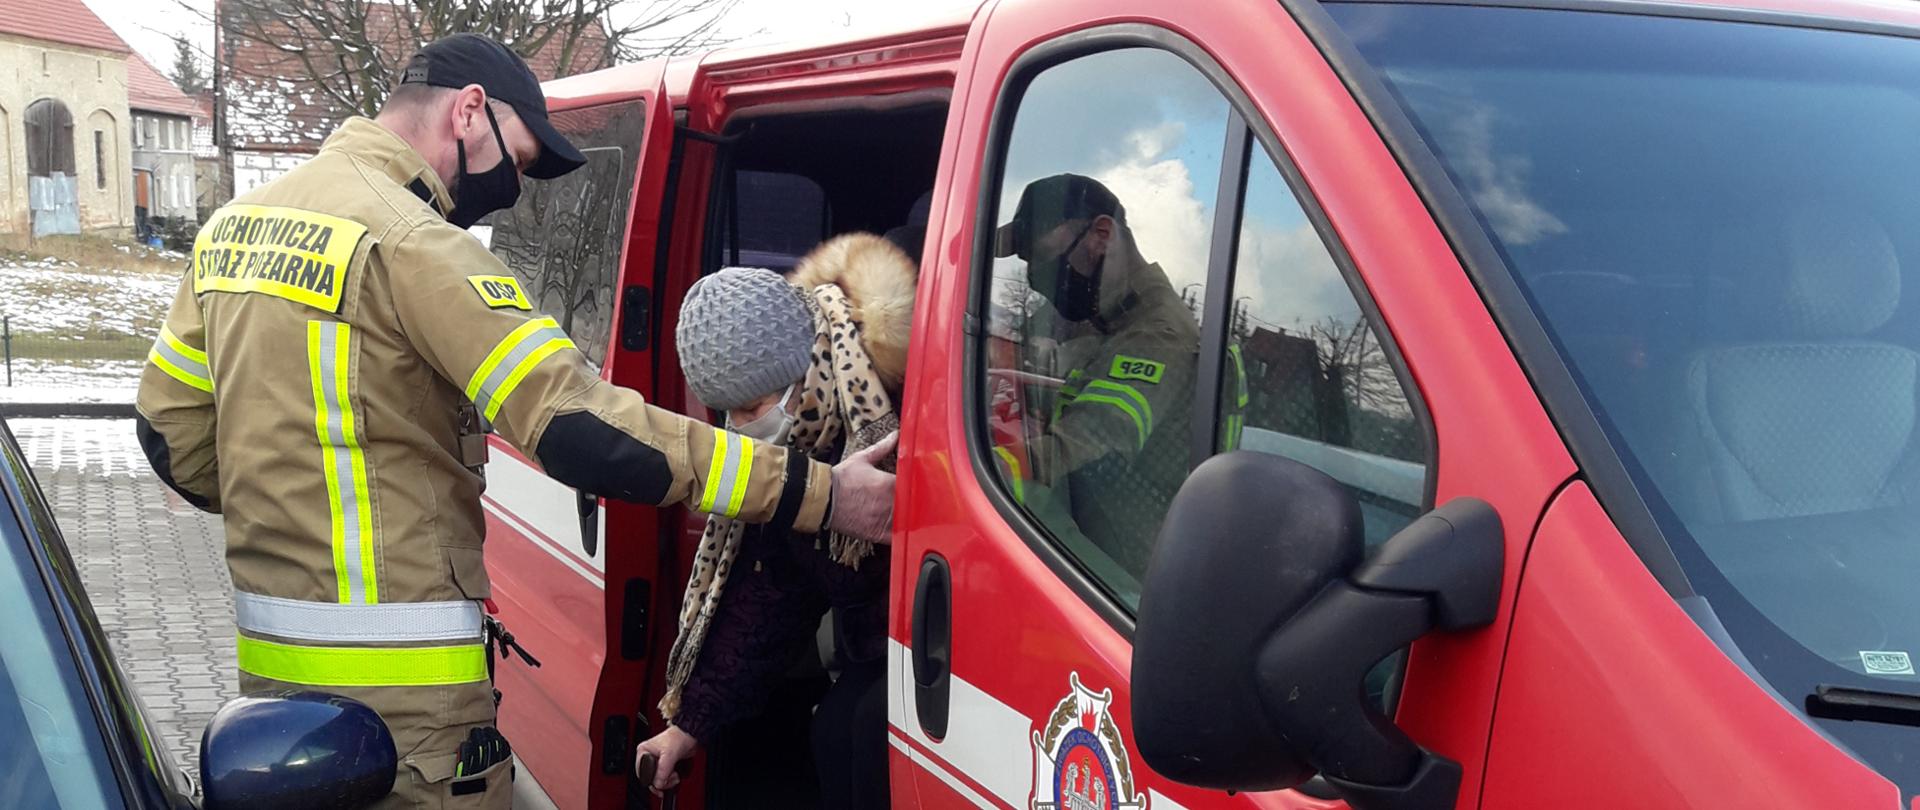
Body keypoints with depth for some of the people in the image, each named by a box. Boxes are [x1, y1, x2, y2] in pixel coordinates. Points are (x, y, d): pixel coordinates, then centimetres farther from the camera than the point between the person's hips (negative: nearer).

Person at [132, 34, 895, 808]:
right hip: (395, 682, -9)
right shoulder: (410, 241, -17)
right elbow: (582, 430, -25)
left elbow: (168, 426, 14)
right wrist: (815, 493, -25)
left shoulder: (238, 222, 10)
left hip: (267, 658, 9)